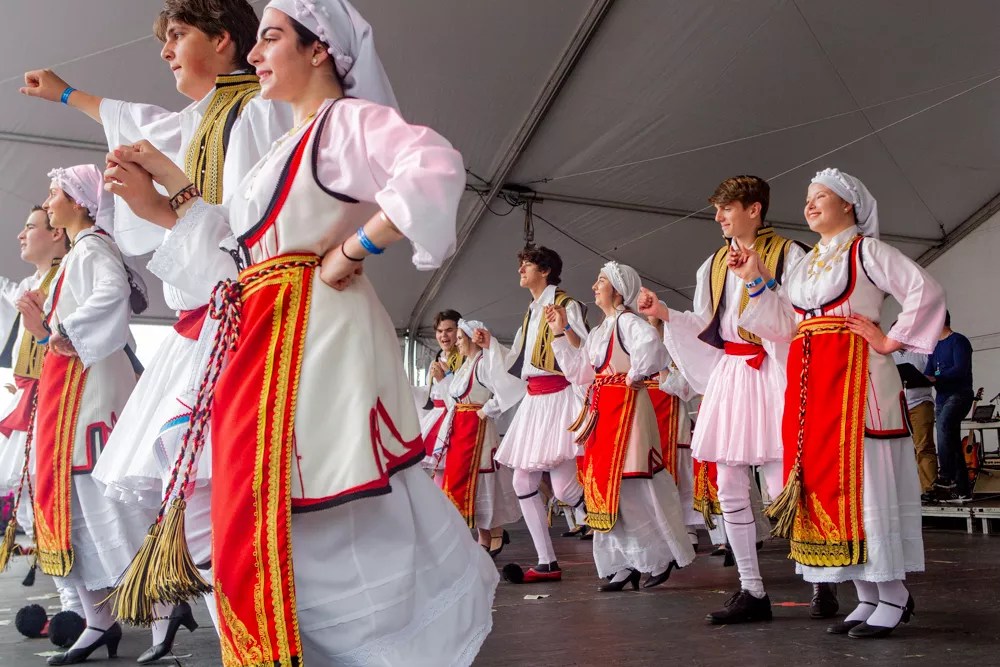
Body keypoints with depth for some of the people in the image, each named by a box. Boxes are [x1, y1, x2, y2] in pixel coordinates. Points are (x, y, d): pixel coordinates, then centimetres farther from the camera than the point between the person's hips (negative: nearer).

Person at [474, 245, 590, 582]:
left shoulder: (567, 305, -5)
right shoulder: (531, 312, 20)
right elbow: (517, 364, 21)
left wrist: (565, 329, -26)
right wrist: (490, 345, 13)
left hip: (559, 397, -9)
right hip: (534, 401, 9)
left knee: (564, 488, -16)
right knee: (523, 483, 6)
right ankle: (547, 563, 12)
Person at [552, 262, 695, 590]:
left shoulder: (627, 321, -9)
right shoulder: (599, 332, 20)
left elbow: (650, 344, -31)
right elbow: (578, 371, 17)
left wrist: (635, 375, -18)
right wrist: (559, 333, 17)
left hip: (626, 408, -10)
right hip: (601, 412, 10)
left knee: (630, 485, -7)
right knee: (604, 484, 8)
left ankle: (661, 558, 8)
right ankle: (624, 564, 16)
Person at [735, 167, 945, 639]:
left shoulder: (865, 250, 0)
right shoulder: (804, 265, 21)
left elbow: (927, 291, -10)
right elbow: (784, 326, 13)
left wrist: (891, 341, -11)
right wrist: (755, 280, 9)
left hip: (855, 375, -7)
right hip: (808, 384, 7)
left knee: (862, 479, -7)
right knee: (822, 480, 5)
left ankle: (893, 595, 5)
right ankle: (868, 596, 14)